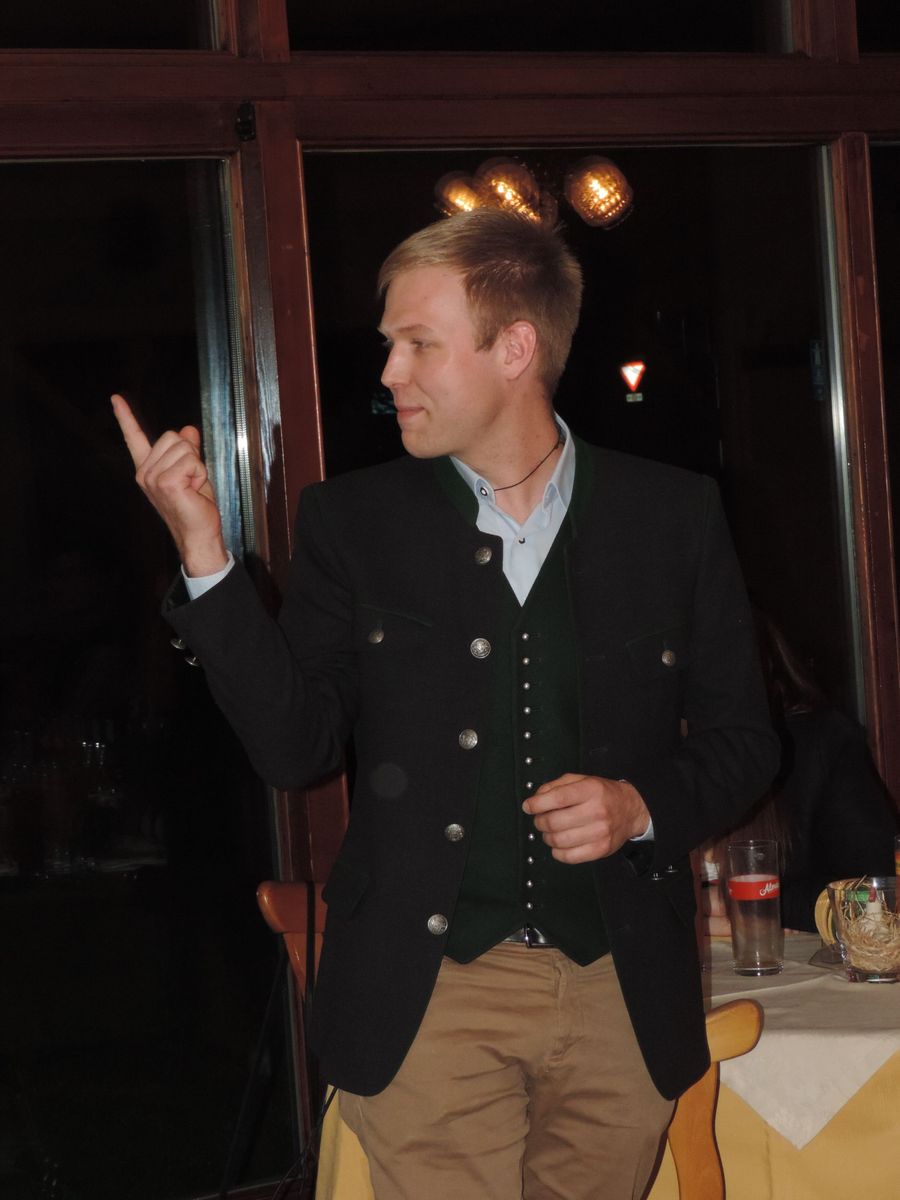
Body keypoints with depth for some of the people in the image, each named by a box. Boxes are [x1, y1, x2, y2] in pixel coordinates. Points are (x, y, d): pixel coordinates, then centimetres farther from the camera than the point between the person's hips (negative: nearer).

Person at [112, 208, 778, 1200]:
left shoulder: (672, 513, 4)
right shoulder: (353, 521, 3)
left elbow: (739, 737, 10)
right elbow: (295, 747, -2)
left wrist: (643, 808, -10)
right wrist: (205, 555, -11)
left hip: (624, 1000, 1)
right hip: (430, 997, -1)